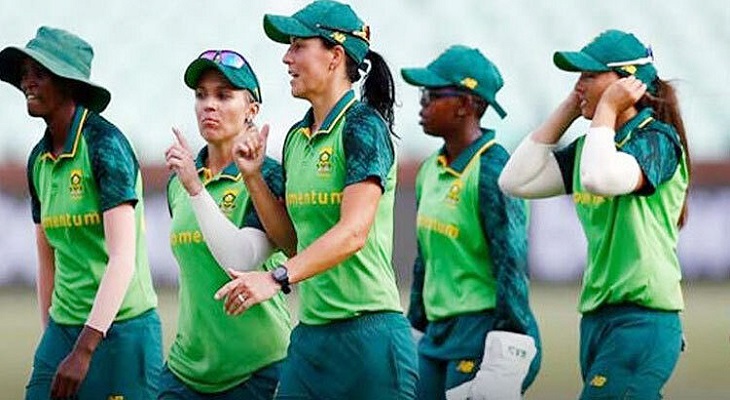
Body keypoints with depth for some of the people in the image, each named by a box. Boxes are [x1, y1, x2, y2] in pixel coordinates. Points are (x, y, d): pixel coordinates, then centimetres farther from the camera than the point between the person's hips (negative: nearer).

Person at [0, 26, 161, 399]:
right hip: (63, 329, 7)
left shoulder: (104, 144, -13)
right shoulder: (40, 159, 9)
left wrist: (84, 351, -23)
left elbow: (123, 259, -19)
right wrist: (50, 338, 18)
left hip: (118, 329, -6)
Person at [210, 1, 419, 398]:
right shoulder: (297, 138, 14)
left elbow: (354, 232, -21)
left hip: (367, 332, -7)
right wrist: (252, 177, 6)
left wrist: (277, 278, -30)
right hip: (310, 333, 7)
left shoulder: (363, 127, -10)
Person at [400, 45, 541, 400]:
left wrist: (507, 348, -18)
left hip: (481, 327, -9)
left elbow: (510, 261, -16)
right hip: (438, 330, 9)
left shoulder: (492, 170, -14)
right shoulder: (431, 170, 12)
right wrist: (418, 324, 22)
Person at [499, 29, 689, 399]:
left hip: (642, 320, -8)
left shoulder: (657, 139, -9)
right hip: (597, 318, 8)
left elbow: (603, 178, -29)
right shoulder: (588, 146, 15)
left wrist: (606, 110, -14)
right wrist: (566, 112, 9)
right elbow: (515, 181, 9)